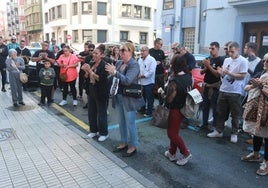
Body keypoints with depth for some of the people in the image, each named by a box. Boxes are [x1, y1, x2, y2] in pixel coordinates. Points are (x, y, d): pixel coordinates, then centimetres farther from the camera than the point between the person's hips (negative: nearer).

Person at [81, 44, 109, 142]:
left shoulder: (104, 65, -14)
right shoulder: (91, 63, 6)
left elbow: (100, 79, -23)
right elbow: (87, 77, 11)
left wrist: (90, 70, -24)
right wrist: (86, 71, -9)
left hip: (100, 92, -7)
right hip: (91, 90, 7)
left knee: (101, 113, 3)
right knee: (91, 111, 14)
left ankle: (104, 133, 17)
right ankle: (93, 130, 31)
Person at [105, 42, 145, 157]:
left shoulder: (134, 65, -14)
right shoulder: (118, 63, 7)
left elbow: (127, 80, -27)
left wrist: (115, 72, -27)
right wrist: (111, 73, -10)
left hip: (129, 98, -7)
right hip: (118, 97, 7)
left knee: (130, 123, 4)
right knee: (121, 122, 18)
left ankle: (133, 146, 20)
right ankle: (124, 143, 34)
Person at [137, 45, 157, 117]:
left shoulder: (152, 60, -12)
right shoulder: (140, 60, 10)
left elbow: (151, 72, -19)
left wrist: (142, 76, -15)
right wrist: (138, 75, -11)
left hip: (149, 82, -7)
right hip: (141, 82, 7)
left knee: (149, 98, 3)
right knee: (143, 97, 18)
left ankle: (149, 112, 15)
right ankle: (143, 109, 34)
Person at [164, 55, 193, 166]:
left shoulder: (174, 81, -26)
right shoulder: (189, 77, -3)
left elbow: (169, 99, -20)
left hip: (176, 109, -8)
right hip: (185, 108, 8)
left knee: (172, 133, 8)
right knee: (174, 131, 20)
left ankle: (186, 153, 13)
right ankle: (172, 153, 32)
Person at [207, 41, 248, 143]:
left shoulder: (243, 61, -7)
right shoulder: (226, 60, 10)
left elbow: (242, 76, -12)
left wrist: (229, 73, -18)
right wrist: (221, 72, -9)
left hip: (235, 92, -5)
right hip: (223, 90, 5)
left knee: (235, 114, 6)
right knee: (220, 112, 11)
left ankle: (234, 133, 20)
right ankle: (218, 131, 24)